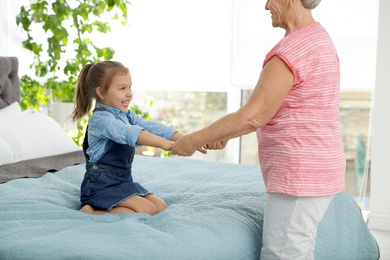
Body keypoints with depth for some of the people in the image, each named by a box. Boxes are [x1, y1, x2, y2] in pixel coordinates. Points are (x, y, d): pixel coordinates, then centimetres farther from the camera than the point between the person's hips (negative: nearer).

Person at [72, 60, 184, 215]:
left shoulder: (127, 115, 11)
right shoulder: (100, 119, -17)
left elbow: (151, 127, -2)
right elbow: (129, 133, -35)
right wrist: (166, 144, -47)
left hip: (123, 182, 9)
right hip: (102, 185, -9)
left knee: (161, 207, 3)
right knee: (147, 210, -20)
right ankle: (91, 213, -13)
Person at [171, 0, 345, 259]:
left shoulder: (292, 48, -18)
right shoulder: (318, 39, 15)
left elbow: (252, 116, -20)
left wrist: (194, 139, -9)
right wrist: (226, 134, 18)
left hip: (299, 175, -10)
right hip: (312, 171, 10)